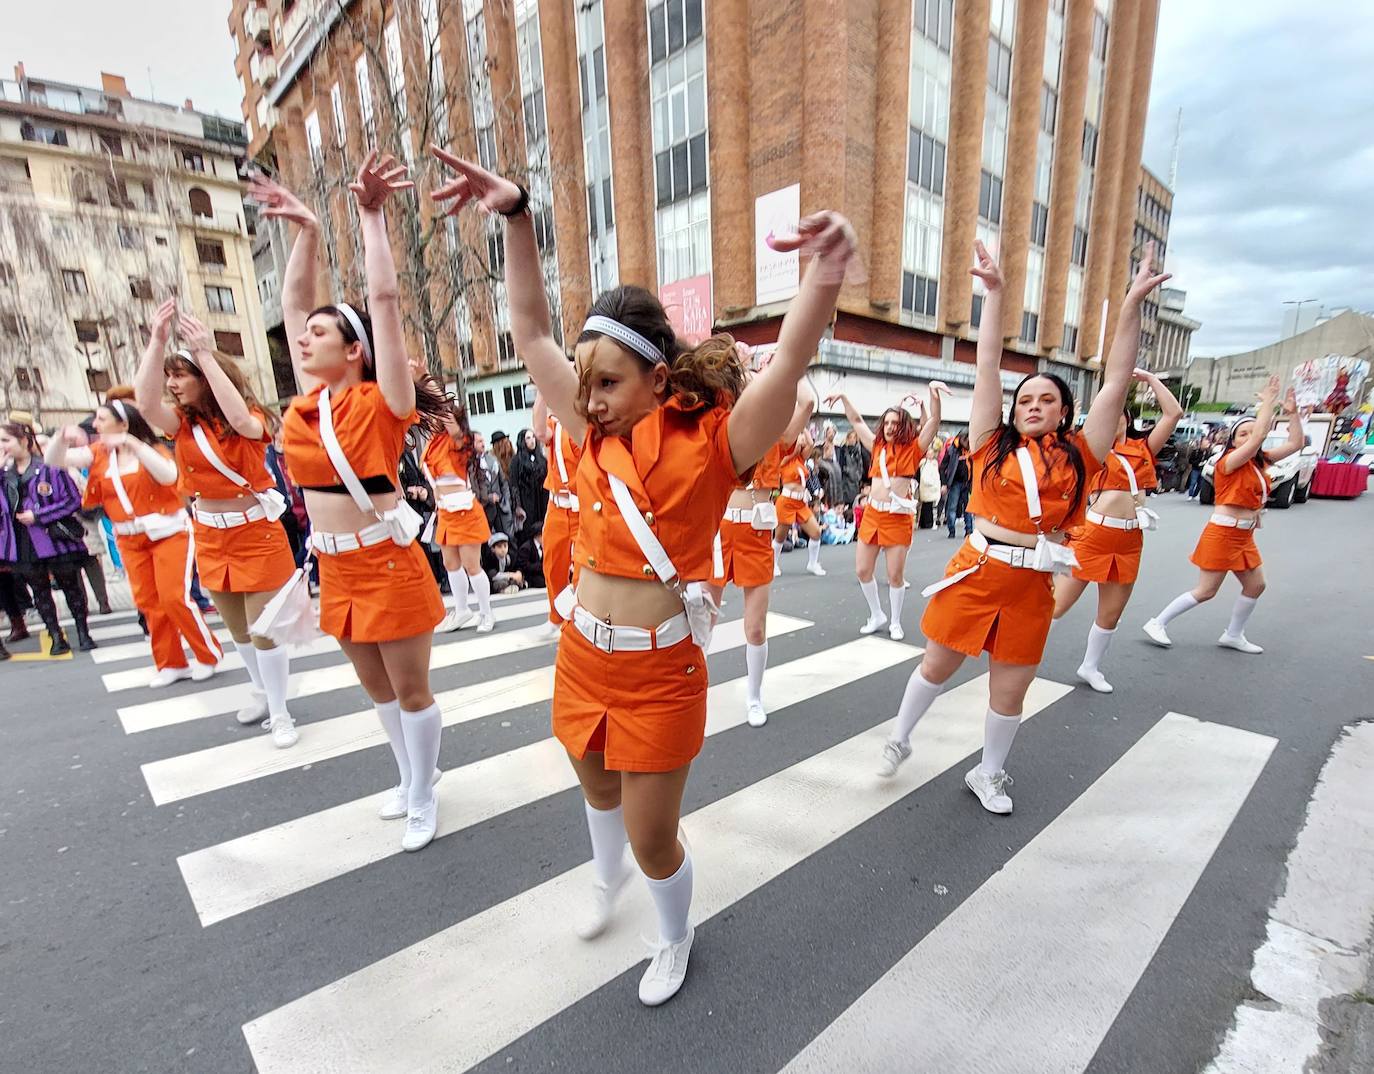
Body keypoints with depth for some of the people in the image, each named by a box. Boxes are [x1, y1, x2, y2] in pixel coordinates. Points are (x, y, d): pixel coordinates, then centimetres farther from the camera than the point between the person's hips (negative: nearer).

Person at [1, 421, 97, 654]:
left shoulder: (50, 468, -10)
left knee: (71, 588, 7)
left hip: (56, 539, -5)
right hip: (22, 545, 5)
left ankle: (83, 633, 19)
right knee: (39, 592, 10)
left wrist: (38, 515, -16)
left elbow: (73, 500, -11)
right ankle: (56, 637, 19)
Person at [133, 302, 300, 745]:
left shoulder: (251, 417, -8)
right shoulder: (183, 423, 2)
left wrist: (205, 354, -29)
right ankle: (260, 688, 41)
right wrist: (157, 341, -23)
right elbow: (145, 403, -18)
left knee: (263, 629, -1)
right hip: (210, 536, 5)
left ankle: (280, 713, 13)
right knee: (238, 628, 18)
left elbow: (241, 422, -32)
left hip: (256, 532, -5)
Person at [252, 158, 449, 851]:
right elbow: (292, 303, 15)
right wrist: (306, 230, 11)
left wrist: (371, 216, -10)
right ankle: (410, 780, 41)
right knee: (377, 689, 20)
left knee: (411, 691, 8)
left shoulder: (380, 401, -10)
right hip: (335, 568, 7)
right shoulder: (310, 400, 7)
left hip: (389, 564, -7)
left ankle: (424, 796, 28)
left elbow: (385, 298, -16)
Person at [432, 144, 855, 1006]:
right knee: (600, 786, 29)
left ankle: (677, 940, 46)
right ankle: (608, 878, 63)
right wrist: (518, 215, -6)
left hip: (660, 670, -5)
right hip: (583, 655, 5)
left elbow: (788, 365, -29)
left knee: (653, 837, 12)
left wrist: (828, 271, -47)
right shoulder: (598, 435, 0)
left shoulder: (712, 441, -14)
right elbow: (533, 333, 1)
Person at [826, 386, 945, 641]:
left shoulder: (913, 448, 1)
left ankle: (895, 623, 21)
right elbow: (856, 421, 18)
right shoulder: (877, 446, 12)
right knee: (862, 570, 6)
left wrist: (933, 391, -23)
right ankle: (877, 615, 26)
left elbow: (934, 420, -10)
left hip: (899, 517, -4)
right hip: (872, 514, 4)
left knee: (895, 575, 2)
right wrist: (843, 397, 11)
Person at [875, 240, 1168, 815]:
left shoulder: (1078, 455, 5)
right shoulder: (993, 445, 2)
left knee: (1010, 688, 13)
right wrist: (994, 293, 0)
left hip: (1032, 585, 2)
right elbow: (986, 368, 1)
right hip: (977, 570, -1)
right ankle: (899, 738, 34)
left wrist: (1132, 303, 5)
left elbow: (1116, 381, 5)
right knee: (938, 664, 11)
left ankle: (988, 773, 35)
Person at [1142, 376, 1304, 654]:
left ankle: (1233, 635, 28)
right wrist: (1268, 401, -20)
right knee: (1205, 591, -5)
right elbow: (1259, 437, -27)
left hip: (1245, 536, 8)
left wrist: (1292, 412, 2)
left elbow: (1295, 444, 9)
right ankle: (1157, 623, 4)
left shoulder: (1260, 461, 9)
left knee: (1256, 586, 15)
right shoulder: (1229, 461, -14)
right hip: (1222, 533, -8)